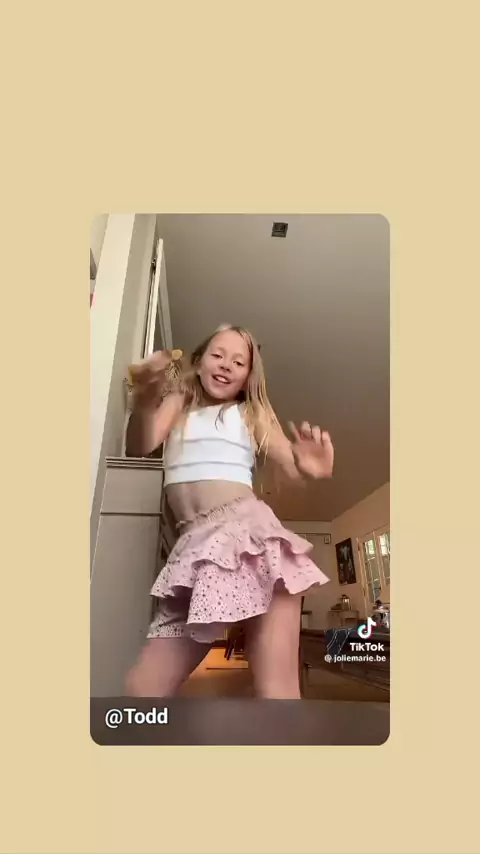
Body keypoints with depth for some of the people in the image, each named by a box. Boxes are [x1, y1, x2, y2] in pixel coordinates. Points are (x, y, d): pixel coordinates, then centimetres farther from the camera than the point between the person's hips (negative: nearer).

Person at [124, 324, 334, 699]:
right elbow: (140, 447, 0)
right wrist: (143, 402, -23)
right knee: (142, 687, -1)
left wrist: (312, 468, -20)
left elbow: (294, 468, 6)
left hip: (249, 533, -2)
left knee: (276, 689, -9)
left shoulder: (251, 413, 16)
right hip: (195, 545, 3)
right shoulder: (178, 404, 19)